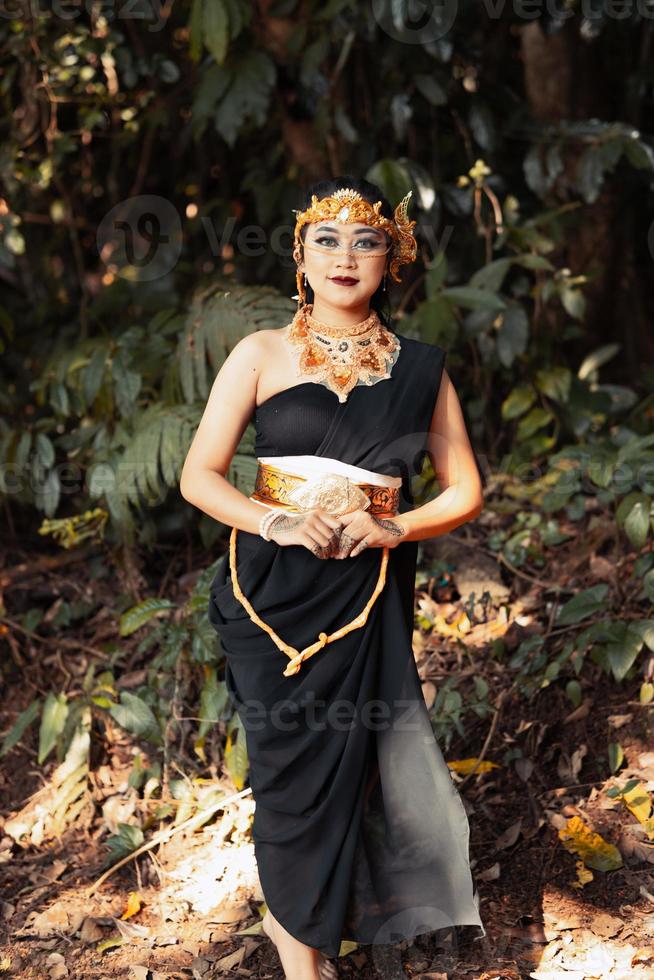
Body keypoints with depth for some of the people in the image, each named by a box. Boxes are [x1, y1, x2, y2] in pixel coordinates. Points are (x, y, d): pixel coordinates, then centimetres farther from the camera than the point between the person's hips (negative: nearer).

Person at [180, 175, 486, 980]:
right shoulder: (262, 354, 3)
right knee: (292, 755, 2)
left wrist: (393, 527, -11)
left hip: (368, 587, 1)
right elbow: (199, 475, 0)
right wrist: (276, 521, -17)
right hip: (273, 587, -1)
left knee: (346, 757, 4)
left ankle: (297, 915, 31)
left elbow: (464, 490, 8)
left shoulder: (420, 366, 7)